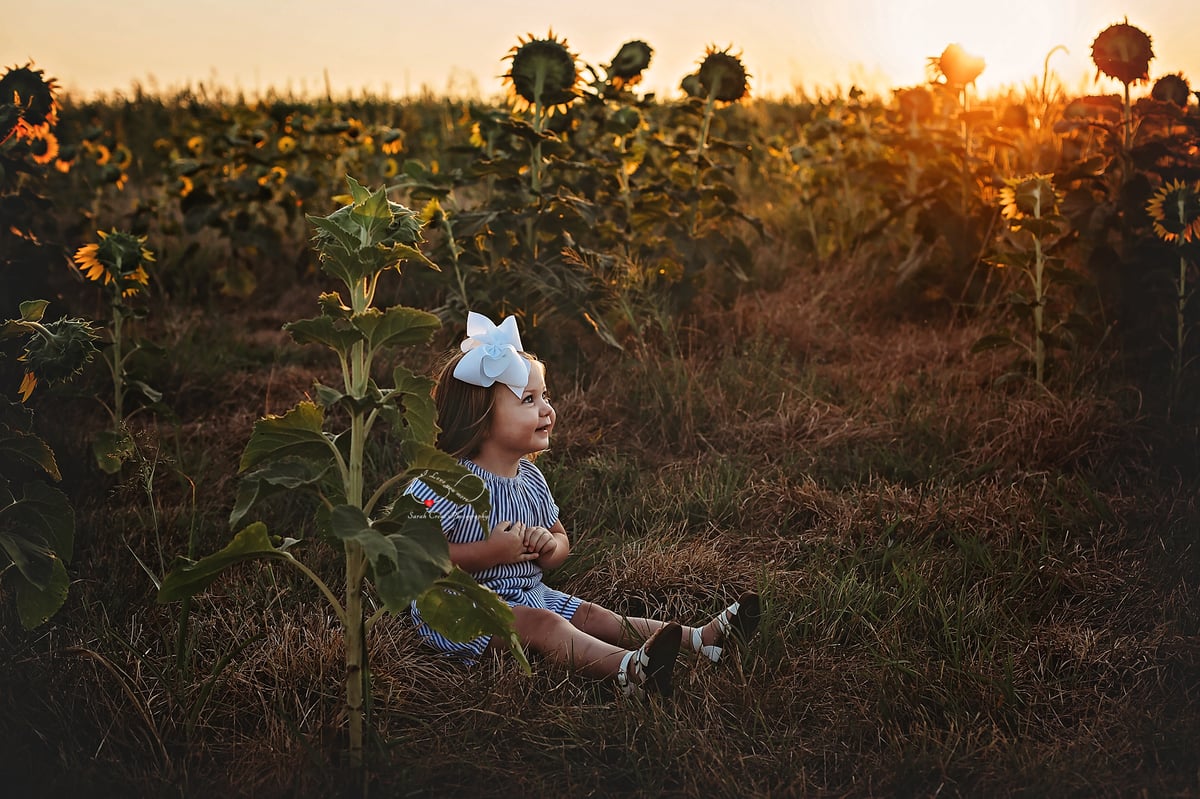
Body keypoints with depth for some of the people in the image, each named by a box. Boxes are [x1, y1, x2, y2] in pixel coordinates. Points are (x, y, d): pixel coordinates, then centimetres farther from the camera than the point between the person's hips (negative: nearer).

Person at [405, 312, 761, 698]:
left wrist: (551, 547, -8)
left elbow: (561, 539, 18)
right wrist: (488, 553, -27)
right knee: (543, 623, -31)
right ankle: (628, 669, -55)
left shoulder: (531, 479, 9)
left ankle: (702, 638, -20)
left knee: (593, 616, -8)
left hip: (527, 594, 8)